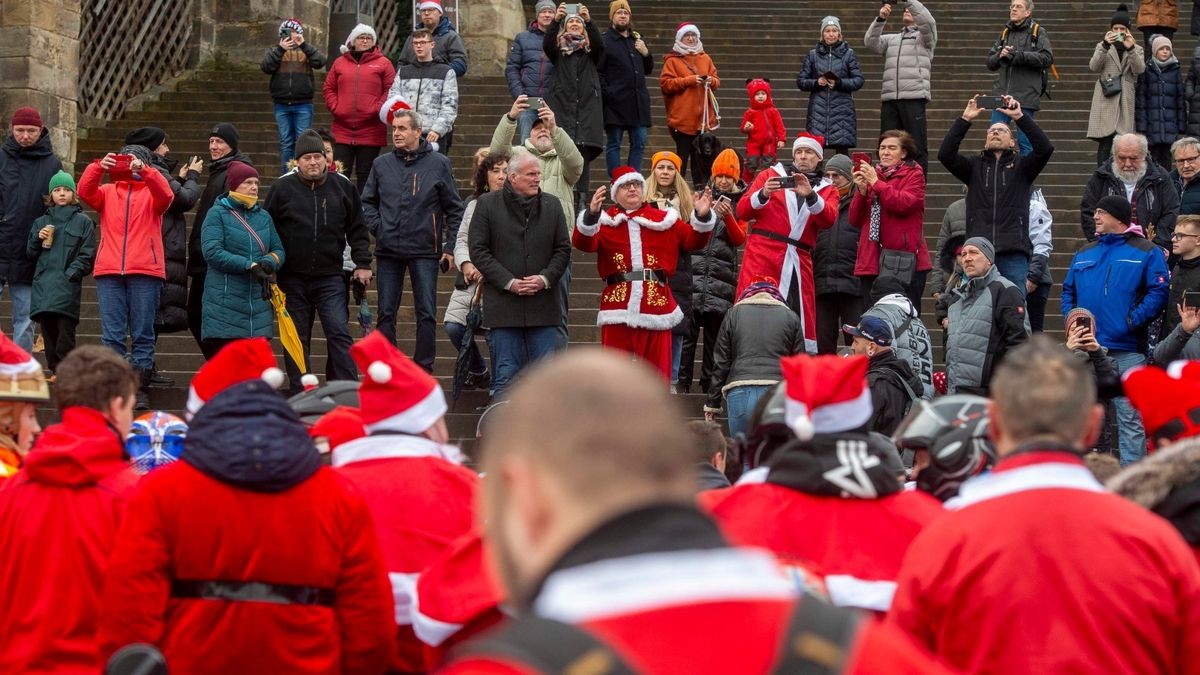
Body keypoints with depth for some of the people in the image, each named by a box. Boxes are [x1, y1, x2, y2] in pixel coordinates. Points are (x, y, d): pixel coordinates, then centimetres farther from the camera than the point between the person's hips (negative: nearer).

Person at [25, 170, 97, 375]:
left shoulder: (83, 222, 8)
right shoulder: (41, 222, 20)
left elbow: (87, 256, 2)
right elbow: (30, 253, 21)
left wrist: (71, 273, -11)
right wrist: (37, 239, 2)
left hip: (68, 287, -4)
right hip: (43, 285, 4)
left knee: (65, 330, -15)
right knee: (48, 331, 2)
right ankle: (55, 371, 7)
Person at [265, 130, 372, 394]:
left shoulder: (342, 188, 5)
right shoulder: (283, 188, 1)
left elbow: (357, 230, 11)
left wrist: (362, 264, 5)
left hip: (330, 276, 0)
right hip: (292, 278, 0)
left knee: (339, 333, -9)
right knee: (297, 340, 7)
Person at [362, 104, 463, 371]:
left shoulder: (438, 164, 1)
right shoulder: (382, 164, 7)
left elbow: (454, 209, 3)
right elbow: (367, 202, 17)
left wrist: (450, 247, -2)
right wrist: (376, 227, 0)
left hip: (425, 250, -2)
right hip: (388, 250, 2)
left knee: (426, 313, -2)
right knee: (386, 314, 5)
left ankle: (424, 369, 4)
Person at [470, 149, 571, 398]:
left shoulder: (551, 205, 9)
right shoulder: (487, 204, 1)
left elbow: (563, 249, 12)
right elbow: (478, 251, -2)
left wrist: (545, 278, -5)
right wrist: (509, 282, -10)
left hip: (543, 303, 2)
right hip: (503, 303, -2)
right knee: (505, 377, -1)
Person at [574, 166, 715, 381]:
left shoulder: (663, 220, 12)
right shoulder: (605, 221, 6)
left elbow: (693, 239, 6)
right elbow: (583, 242, -12)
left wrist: (702, 217, -13)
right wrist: (592, 213, -29)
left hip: (656, 305, 1)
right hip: (617, 305, -1)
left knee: (657, 369, 4)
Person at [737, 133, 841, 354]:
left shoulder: (827, 190, 17)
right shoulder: (770, 175, 14)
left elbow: (828, 220, -4)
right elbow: (743, 211, 5)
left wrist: (810, 195, -20)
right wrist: (763, 194, -13)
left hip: (798, 261, 2)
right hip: (762, 254, -2)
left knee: (800, 321, -3)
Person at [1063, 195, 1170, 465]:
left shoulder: (1146, 253, 1)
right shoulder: (1085, 254, 18)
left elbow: (1159, 292, -8)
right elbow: (1068, 291, 20)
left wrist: (1133, 321, -17)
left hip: (1127, 349, -6)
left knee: (1130, 417, -7)